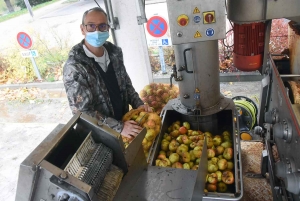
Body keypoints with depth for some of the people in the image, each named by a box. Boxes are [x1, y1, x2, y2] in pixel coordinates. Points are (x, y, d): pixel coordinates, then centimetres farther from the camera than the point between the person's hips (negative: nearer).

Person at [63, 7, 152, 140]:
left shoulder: (114, 52, -4)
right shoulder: (74, 67, -23)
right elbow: (82, 112, -24)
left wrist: (138, 104, -5)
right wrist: (119, 127, -26)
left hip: (123, 120, 6)